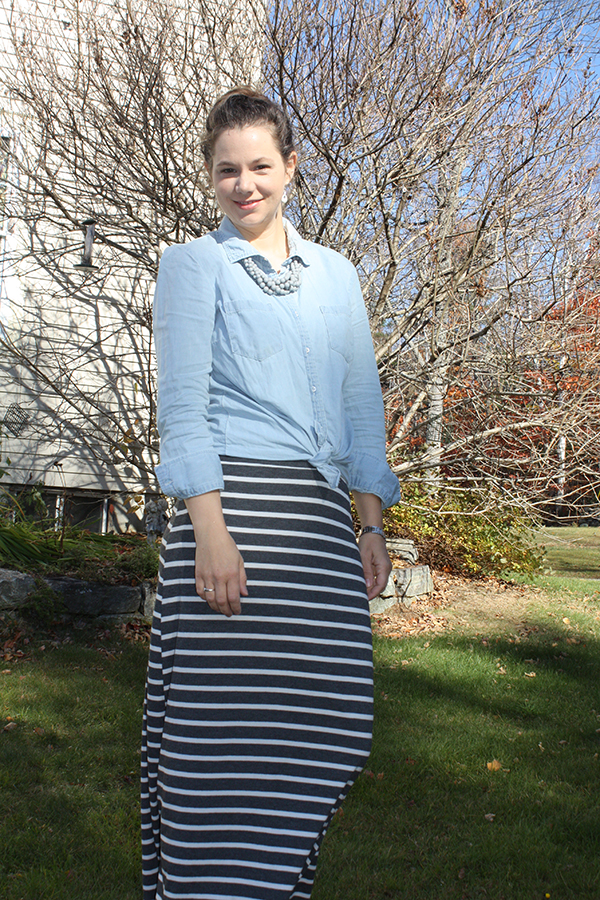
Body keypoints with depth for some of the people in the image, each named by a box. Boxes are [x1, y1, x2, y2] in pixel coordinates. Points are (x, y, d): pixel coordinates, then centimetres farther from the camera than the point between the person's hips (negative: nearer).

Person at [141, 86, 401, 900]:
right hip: (233, 500, -4)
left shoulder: (336, 275, 19)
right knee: (223, 720, -6)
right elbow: (182, 406, -3)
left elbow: (362, 404, 18)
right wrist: (210, 530, -14)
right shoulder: (194, 264, 7)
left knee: (322, 713, 4)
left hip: (322, 513, 5)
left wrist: (372, 526, 10)